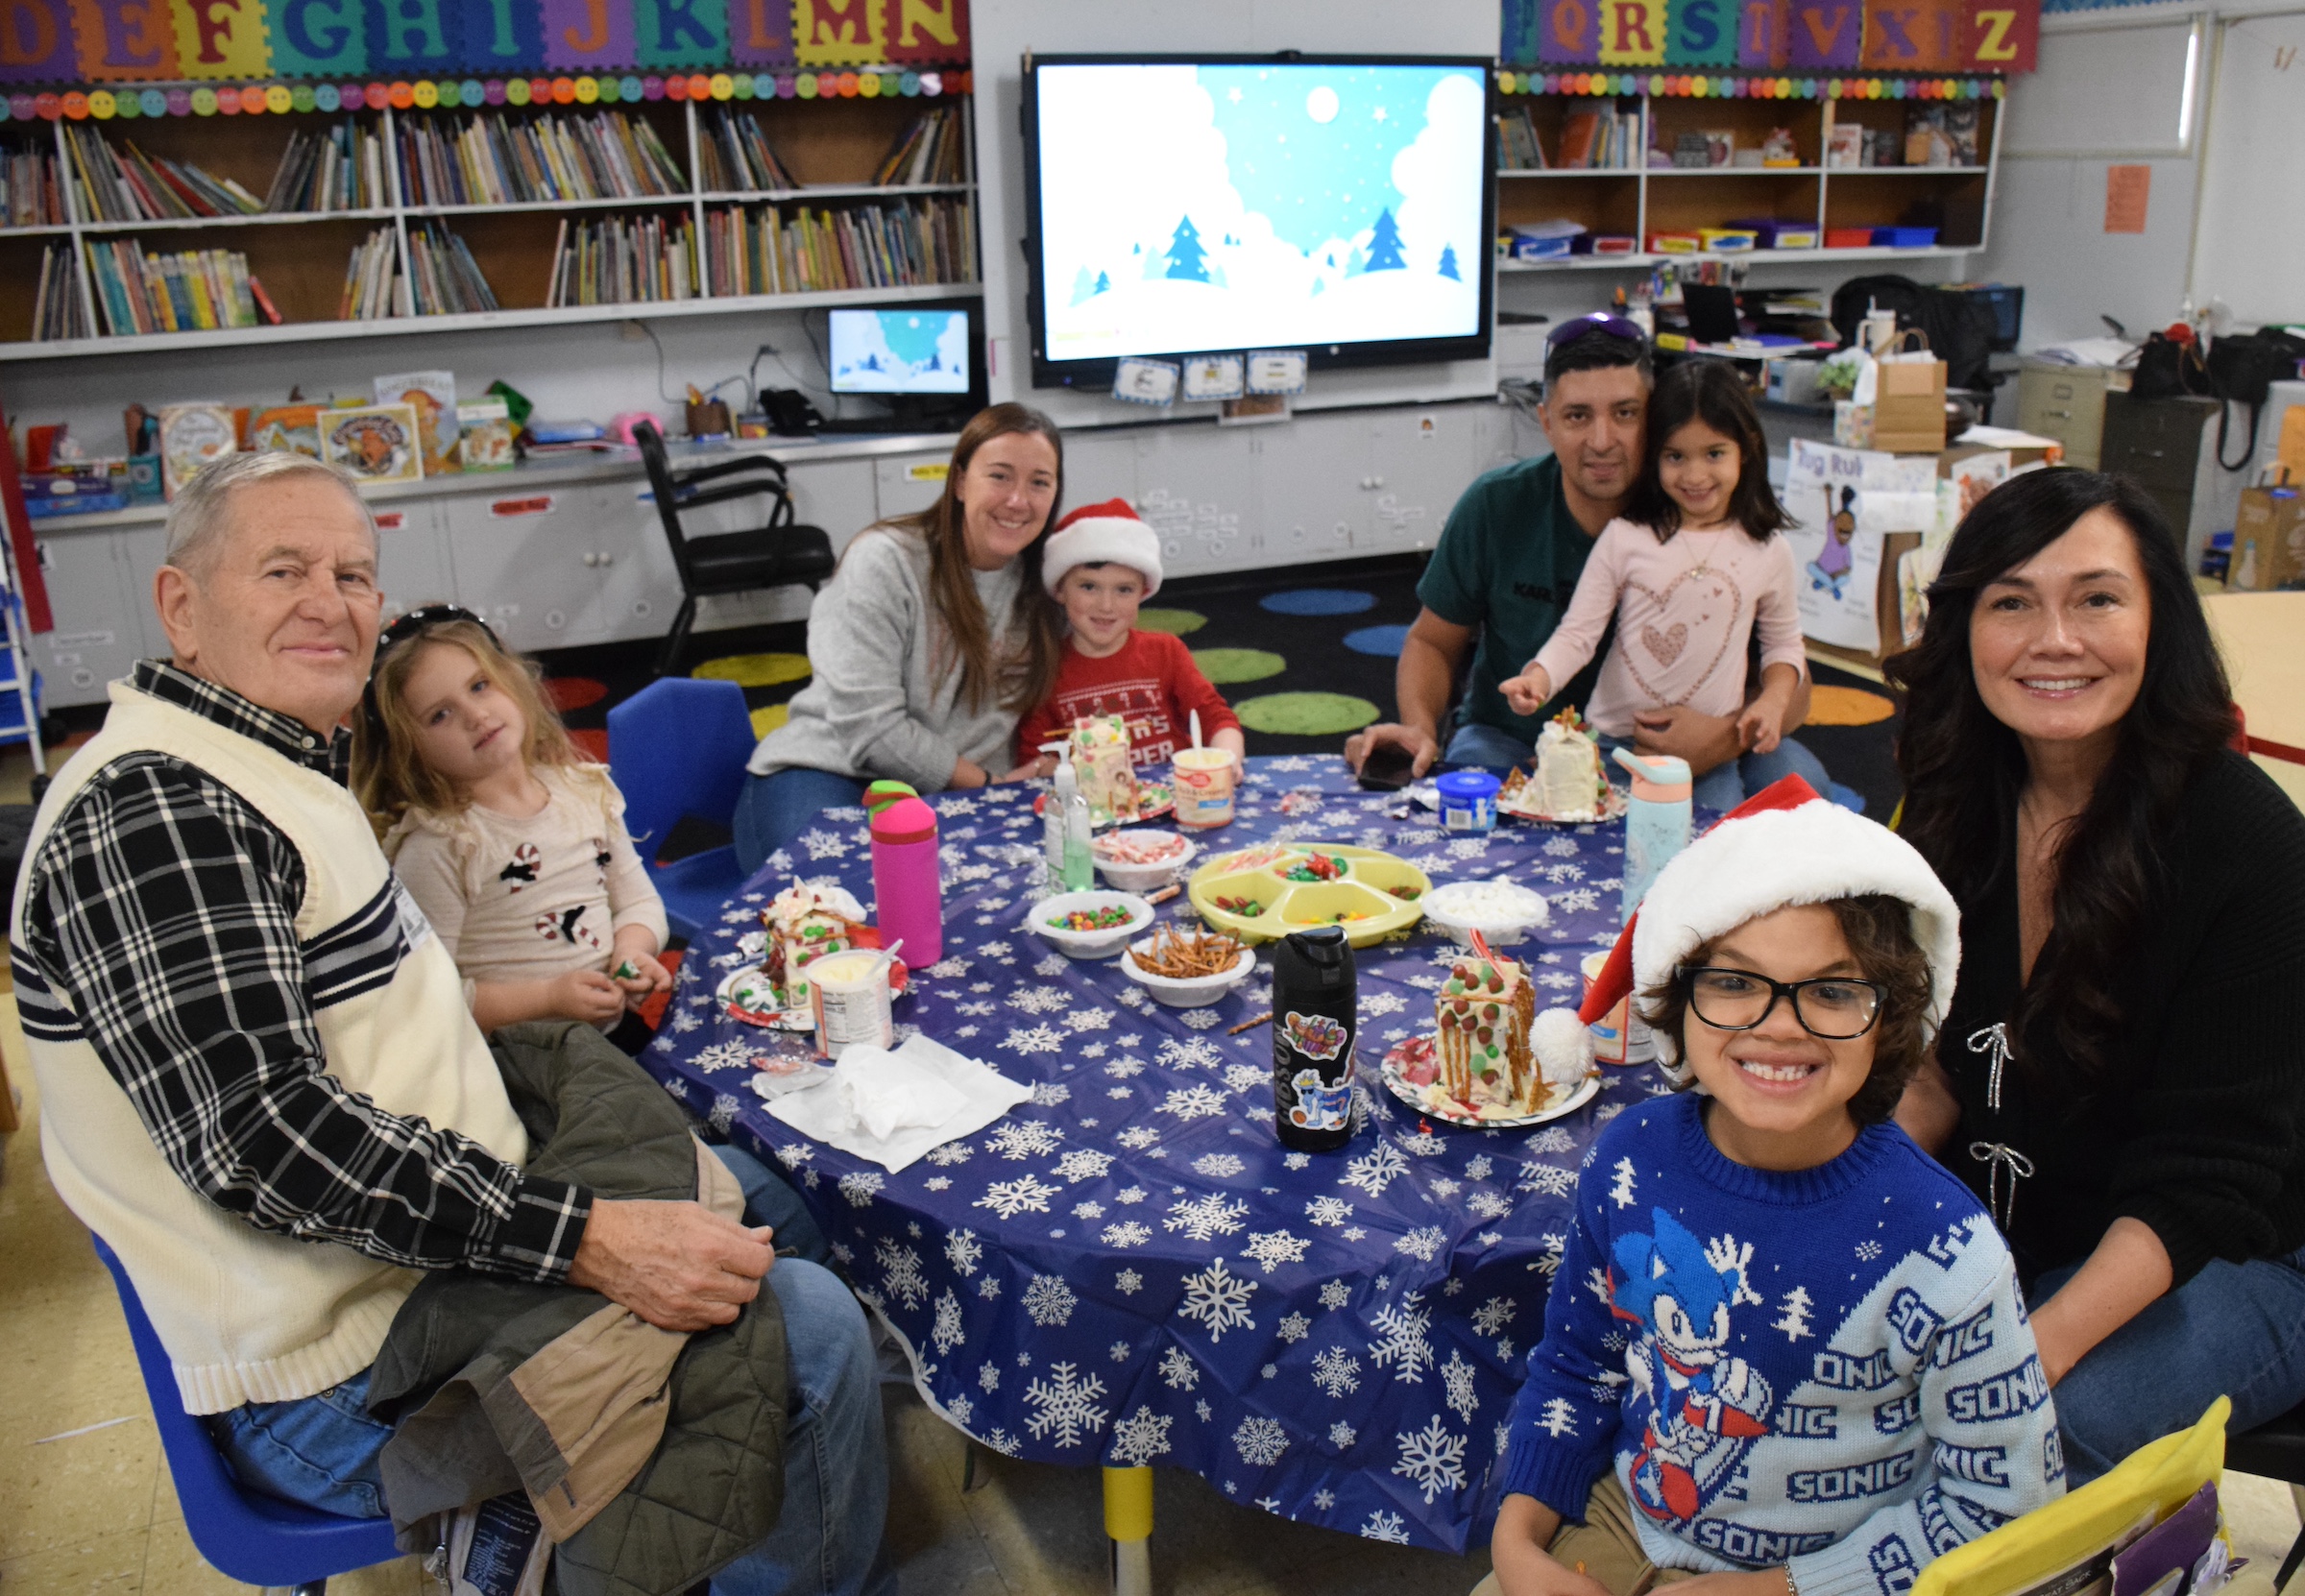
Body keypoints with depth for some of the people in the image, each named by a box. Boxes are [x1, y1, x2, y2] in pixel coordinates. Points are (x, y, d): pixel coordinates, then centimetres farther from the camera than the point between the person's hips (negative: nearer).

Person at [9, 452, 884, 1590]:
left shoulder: (278, 773, 12)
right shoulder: (149, 809, -21)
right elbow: (263, 1134, -29)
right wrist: (588, 1242, -33)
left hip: (429, 1259, 11)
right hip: (350, 1381, -11)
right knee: (807, 1333, -16)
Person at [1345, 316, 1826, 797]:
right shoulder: (1495, 506, -10)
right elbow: (1433, 641, 3)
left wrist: (1728, 738, -30)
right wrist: (1421, 729, -19)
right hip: (1511, 743, -1)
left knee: (1795, 775, -22)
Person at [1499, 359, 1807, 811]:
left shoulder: (1768, 551, 4)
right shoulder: (1625, 538, -3)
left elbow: (1783, 642, 15)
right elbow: (1578, 632, -5)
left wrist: (1773, 701, -4)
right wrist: (1538, 679, -24)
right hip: (1613, 741, -1)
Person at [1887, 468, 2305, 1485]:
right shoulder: (1963, 795, -3)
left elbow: (2199, 1183, -21)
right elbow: (1943, 1069, 3)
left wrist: (2039, 1348, -33)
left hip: (2219, 1261, -5)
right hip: (1997, 1224, 5)